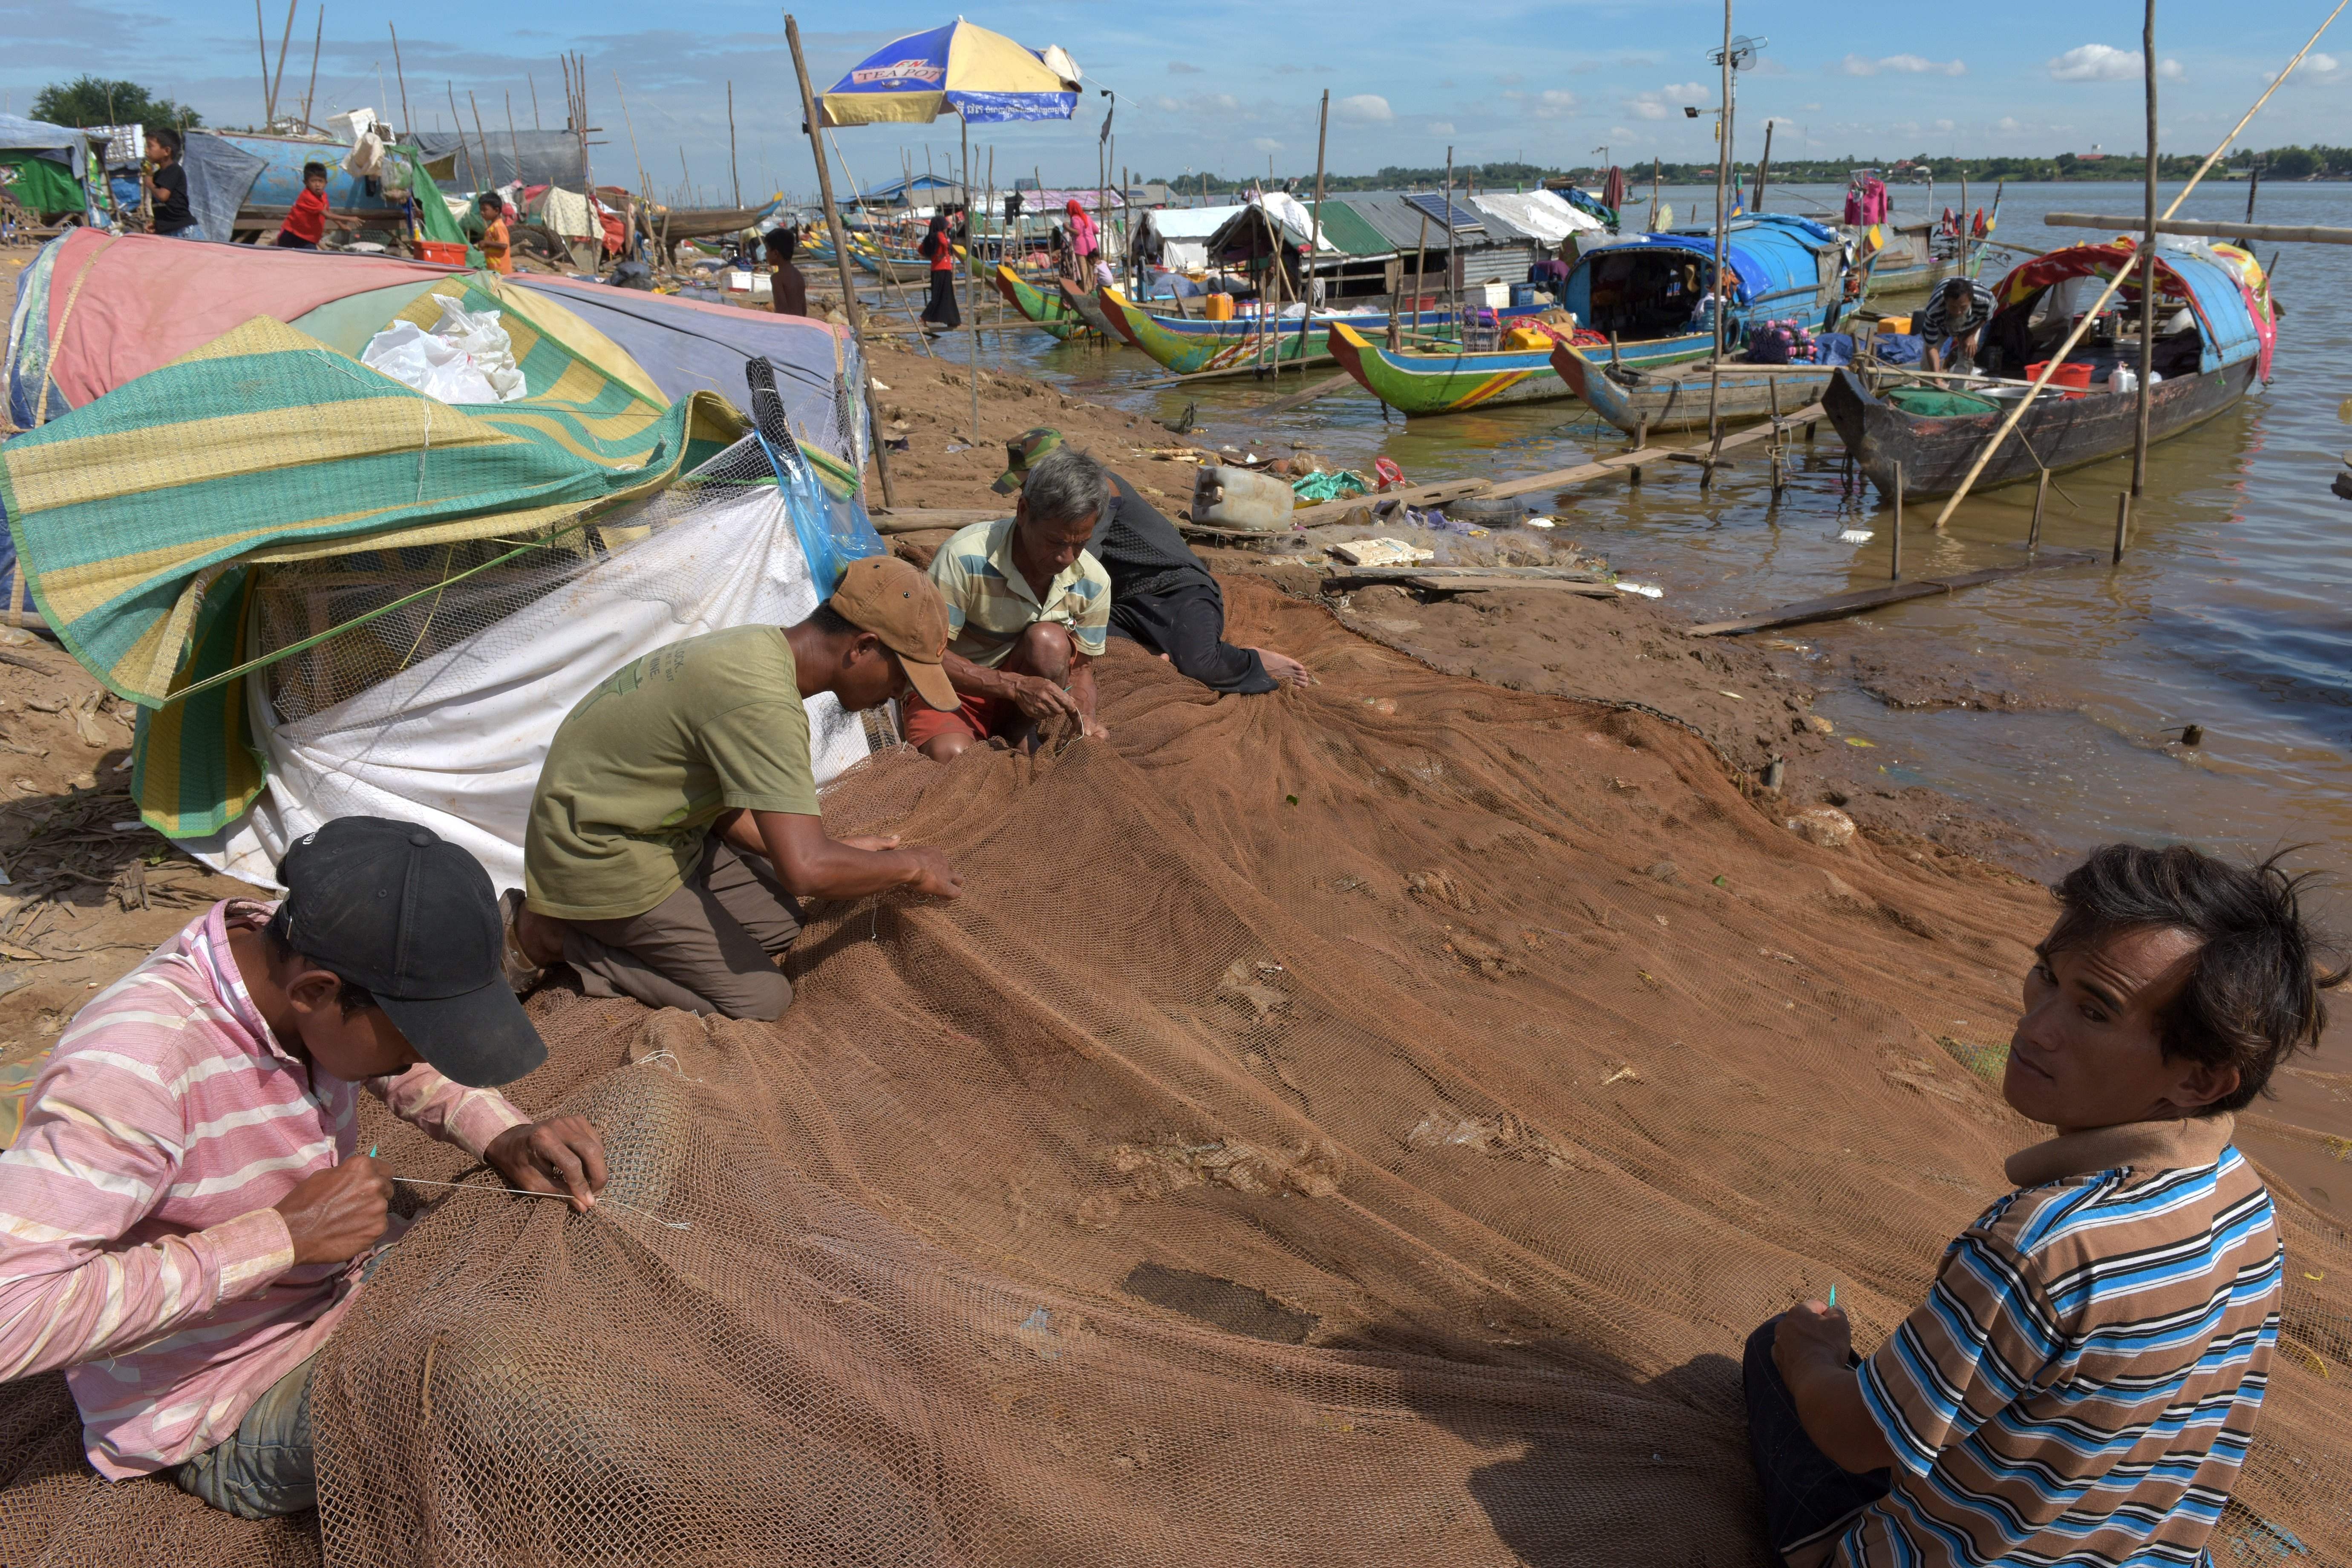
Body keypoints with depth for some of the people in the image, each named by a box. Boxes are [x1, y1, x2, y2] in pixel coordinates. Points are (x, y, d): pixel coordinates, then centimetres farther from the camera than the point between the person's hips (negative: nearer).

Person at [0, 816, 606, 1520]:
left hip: (350, 1283, 7)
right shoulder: (132, 1070, -33)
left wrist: (507, 1137, -10)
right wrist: (282, 1235, -34)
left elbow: (407, 1067, 9)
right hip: (229, 1420, -7)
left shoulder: (294, 959, -11)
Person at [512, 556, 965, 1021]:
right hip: (601, 857, -10)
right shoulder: (762, 703, -31)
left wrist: (834, 849, 4)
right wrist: (910, 866, -18)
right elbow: (806, 871, -36)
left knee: (777, 922, 13)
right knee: (760, 999, -4)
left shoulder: (762, 647, 0)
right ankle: (547, 939, 1)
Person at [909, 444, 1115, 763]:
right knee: (948, 754, -37)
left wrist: (1084, 716, -23)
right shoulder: (965, 557, -25)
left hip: (1033, 686, 4)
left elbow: (1080, 668, 0)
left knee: (1048, 639, -29)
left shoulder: (1093, 582, -10)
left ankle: (1016, 737, -6)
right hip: (955, 689, -4)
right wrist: (1014, 686, -32)